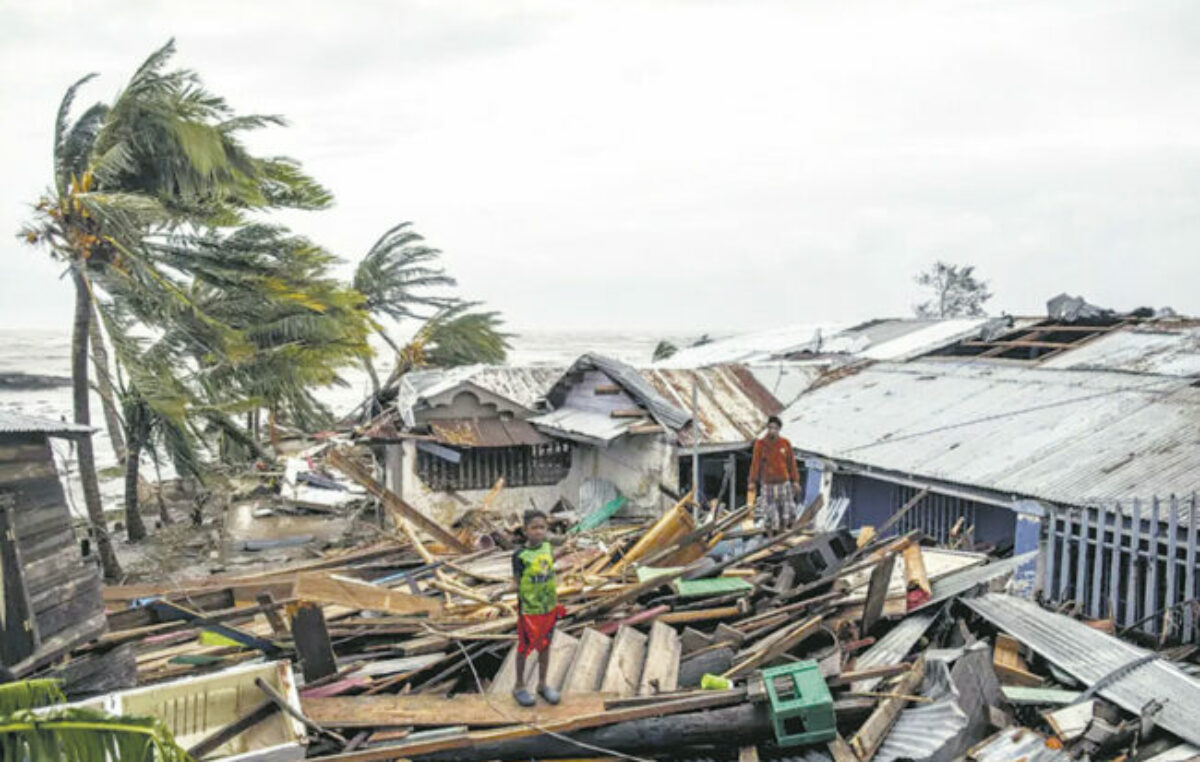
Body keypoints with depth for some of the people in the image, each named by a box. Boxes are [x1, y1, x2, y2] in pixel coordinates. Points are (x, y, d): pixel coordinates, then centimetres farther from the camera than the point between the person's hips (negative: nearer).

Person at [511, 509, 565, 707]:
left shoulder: (548, 548, -2)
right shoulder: (520, 555, -16)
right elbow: (519, 587, -11)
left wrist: (556, 605, 11)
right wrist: (521, 616, -10)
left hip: (549, 609, 5)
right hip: (529, 611, -5)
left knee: (545, 646, 16)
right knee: (524, 648, 11)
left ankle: (542, 684, 33)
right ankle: (519, 687, 28)